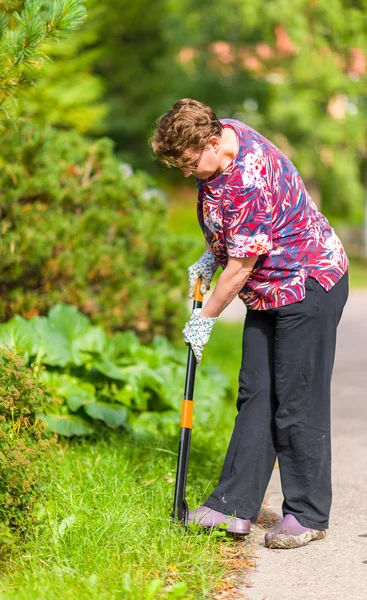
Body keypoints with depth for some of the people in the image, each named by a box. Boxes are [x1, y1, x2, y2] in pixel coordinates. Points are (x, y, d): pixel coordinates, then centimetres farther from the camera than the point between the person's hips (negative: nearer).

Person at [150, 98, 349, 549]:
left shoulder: (249, 181, -30)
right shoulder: (222, 134, 0)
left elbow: (241, 267, -22)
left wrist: (205, 319, -10)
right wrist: (210, 256, 8)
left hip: (309, 286, -10)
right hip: (270, 291, 10)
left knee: (297, 402, -6)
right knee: (255, 394, 8)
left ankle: (308, 515, 5)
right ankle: (235, 505, 10)